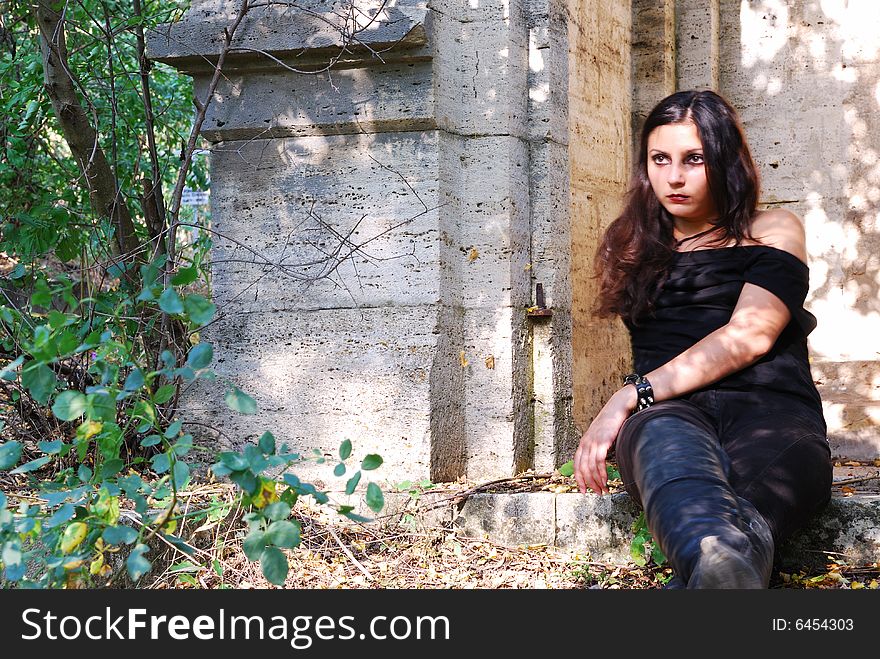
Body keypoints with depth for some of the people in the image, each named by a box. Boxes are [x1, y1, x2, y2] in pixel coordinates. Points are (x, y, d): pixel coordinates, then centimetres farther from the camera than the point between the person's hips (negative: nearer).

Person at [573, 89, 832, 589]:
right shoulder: (632, 246, 30)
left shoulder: (773, 230, 17)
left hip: (770, 404, 0)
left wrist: (632, 396, -9)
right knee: (665, 444, -44)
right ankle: (725, 567, -76)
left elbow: (748, 337, -1)